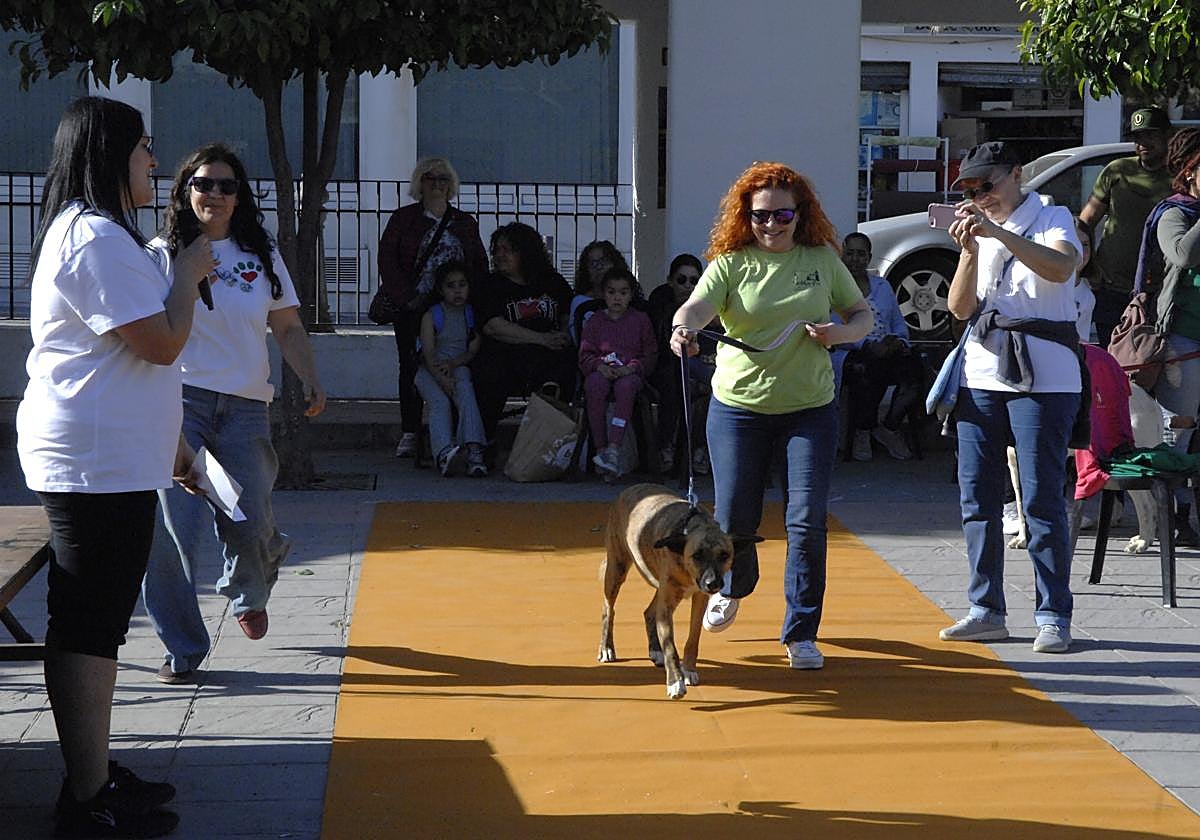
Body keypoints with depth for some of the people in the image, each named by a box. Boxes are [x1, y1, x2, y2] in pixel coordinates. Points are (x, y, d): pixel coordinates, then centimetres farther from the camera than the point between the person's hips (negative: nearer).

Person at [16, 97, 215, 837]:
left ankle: (95, 773, 23)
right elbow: (162, 343, -20)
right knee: (89, 624, -7)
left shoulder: (90, 232, 19)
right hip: (98, 463, -11)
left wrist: (166, 439, 27)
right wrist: (190, 271, -4)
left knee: (96, 621, 15)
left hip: (112, 459, 11)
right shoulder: (97, 237, -16)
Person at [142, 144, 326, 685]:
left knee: (249, 526, -2)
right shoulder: (164, 254, 4)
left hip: (246, 406, 2)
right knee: (172, 526, -11)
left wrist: (311, 381, 3)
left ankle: (249, 594, 35)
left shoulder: (261, 255, 13)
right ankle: (182, 650, 2)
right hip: (179, 400, -2)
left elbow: (288, 327, 15)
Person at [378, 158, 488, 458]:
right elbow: (387, 261, -1)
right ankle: (409, 435, 2)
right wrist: (407, 297, -10)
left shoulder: (465, 223, 15)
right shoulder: (403, 219, 7)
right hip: (412, 309, -2)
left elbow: (480, 265, 14)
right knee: (411, 368, -2)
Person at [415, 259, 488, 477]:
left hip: (460, 367, 1)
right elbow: (428, 352, -7)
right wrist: (442, 379, -23)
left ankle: (473, 451, -48)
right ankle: (444, 453, -51)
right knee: (440, 402, -29)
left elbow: (473, 350, 4)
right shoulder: (431, 316, 4)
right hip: (431, 371, -1)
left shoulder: (472, 315, 11)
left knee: (466, 394, -31)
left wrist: (453, 363, -15)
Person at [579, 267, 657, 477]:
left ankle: (613, 450, -48)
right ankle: (600, 449, -35)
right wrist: (600, 366, -13)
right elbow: (585, 355, 9)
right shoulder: (595, 322, 16)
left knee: (626, 386, -38)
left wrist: (631, 367, -12)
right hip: (601, 371, 1)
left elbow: (650, 355, 7)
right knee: (595, 385, -36)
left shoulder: (640, 320, 13)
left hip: (630, 373, -1)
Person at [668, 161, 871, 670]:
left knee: (807, 518, -7)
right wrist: (683, 328, -42)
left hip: (809, 407, 1)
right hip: (739, 405, 0)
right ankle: (734, 587, 41)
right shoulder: (731, 263, -2)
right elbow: (697, 306, -19)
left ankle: (801, 634, 2)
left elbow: (862, 314, 11)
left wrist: (840, 332, -12)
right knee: (734, 517, 7)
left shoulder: (822, 259, 4)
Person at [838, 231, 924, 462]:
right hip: (853, 355, -4)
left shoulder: (882, 286, 26)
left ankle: (889, 427, -7)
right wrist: (867, 347, -18)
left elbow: (900, 324, 25)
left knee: (913, 366, -29)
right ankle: (862, 431, -12)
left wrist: (897, 340, 0)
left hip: (888, 350, 4)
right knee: (866, 371, -40)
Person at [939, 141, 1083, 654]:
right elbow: (960, 308, 8)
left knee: (1042, 498, -7)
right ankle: (986, 610, 11)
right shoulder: (980, 231, 17)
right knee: (976, 496, 4)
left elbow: (1061, 267, -21)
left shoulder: (1051, 221, 2)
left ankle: (1052, 616, -2)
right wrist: (970, 250, -7)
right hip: (982, 375, 6)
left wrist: (997, 233, -27)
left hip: (1042, 377, -6)